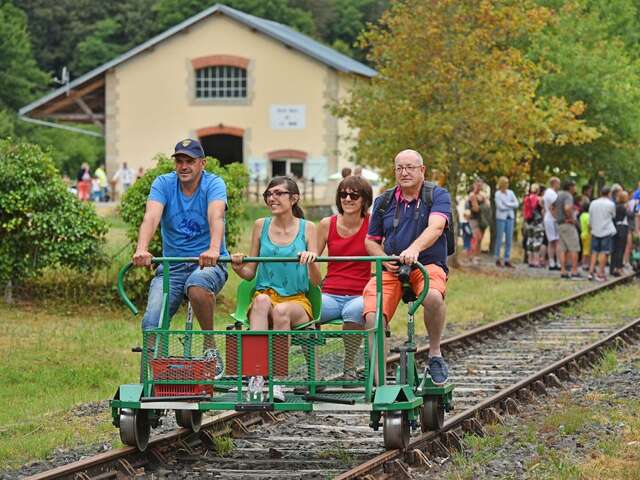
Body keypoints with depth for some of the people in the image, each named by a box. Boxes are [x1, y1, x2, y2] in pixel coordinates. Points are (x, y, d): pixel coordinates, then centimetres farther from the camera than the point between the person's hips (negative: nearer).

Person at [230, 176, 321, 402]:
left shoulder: (307, 228, 5)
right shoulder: (261, 226, 10)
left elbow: (316, 281, 1)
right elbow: (250, 273, 13)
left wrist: (311, 262, -21)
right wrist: (238, 268, -9)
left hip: (297, 302, -1)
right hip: (265, 297, 1)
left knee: (281, 311, -37)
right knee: (261, 300, -35)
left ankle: (277, 381, -36)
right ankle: (256, 374, -47)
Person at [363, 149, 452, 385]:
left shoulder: (438, 195, 1)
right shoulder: (383, 202, 14)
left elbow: (435, 227, -17)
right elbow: (371, 240, 19)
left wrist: (414, 249, -37)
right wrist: (385, 260, -3)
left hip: (428, 265, -3)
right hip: (391, 270, 3)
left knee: (433, 296, -38)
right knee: (372, 317, -24)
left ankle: (435, 354, -13)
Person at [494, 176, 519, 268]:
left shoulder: (510, 193, 10)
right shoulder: (498, 194, -3)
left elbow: (516, 204, 2)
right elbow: (500, 206, -12)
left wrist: (507, 204, -9)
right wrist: (511, 206, -3)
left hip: (510, 217, 4)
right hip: (501, 217, -4)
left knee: (509, 239, 2)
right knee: (499, 238, -2)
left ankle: (507, 260, 6)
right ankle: (497, 259, 7)